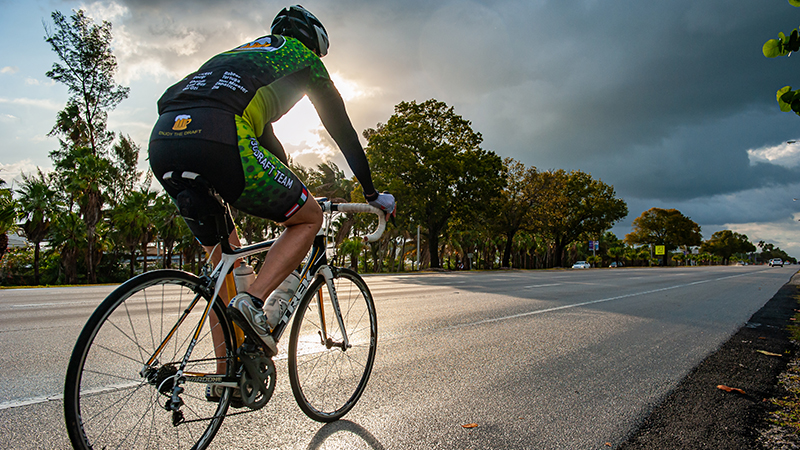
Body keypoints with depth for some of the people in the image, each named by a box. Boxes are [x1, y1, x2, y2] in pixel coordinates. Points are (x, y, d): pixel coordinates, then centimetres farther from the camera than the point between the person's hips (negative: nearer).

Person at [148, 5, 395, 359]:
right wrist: (372, 193, 30)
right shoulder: (303, 57, 22)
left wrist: (288, 193, 51)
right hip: (215, 140, -8)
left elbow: (260, 131, 44)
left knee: (223, 252, 21)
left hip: (161, 143, 8)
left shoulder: (243, 53, 41)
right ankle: (253, 302, -10)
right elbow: (341, 128, 23)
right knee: (309, 218, 10)